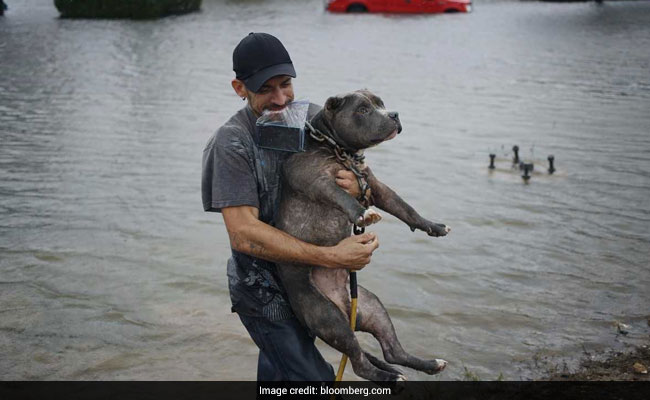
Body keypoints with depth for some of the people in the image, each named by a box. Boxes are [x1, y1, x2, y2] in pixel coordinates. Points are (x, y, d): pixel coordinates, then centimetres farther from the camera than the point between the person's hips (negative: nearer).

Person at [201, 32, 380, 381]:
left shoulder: (312, 117, -3)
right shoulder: (231, 143, -22)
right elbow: (244, 234, -29)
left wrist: (354, 188, -23)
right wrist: (331, 257, -35)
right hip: (263, 290, -6)